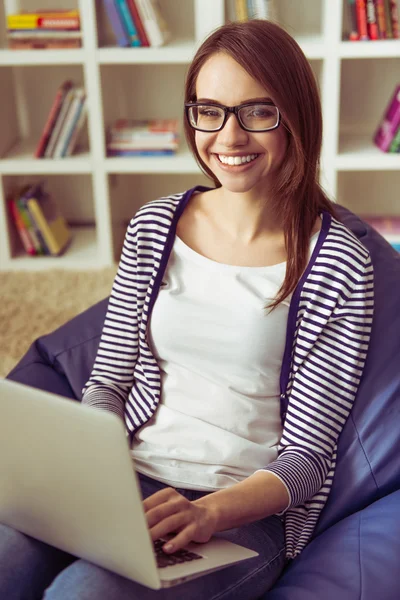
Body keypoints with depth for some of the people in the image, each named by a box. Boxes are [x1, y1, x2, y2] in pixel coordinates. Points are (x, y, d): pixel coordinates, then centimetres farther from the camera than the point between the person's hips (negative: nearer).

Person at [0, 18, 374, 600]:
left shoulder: (339, 265, -8)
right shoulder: (153, 227, 5)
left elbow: (305, 455, -7)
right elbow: (108, 384, 9)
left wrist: (209, 512, -25)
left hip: (249, 509, -3)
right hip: (131, 477, 4)